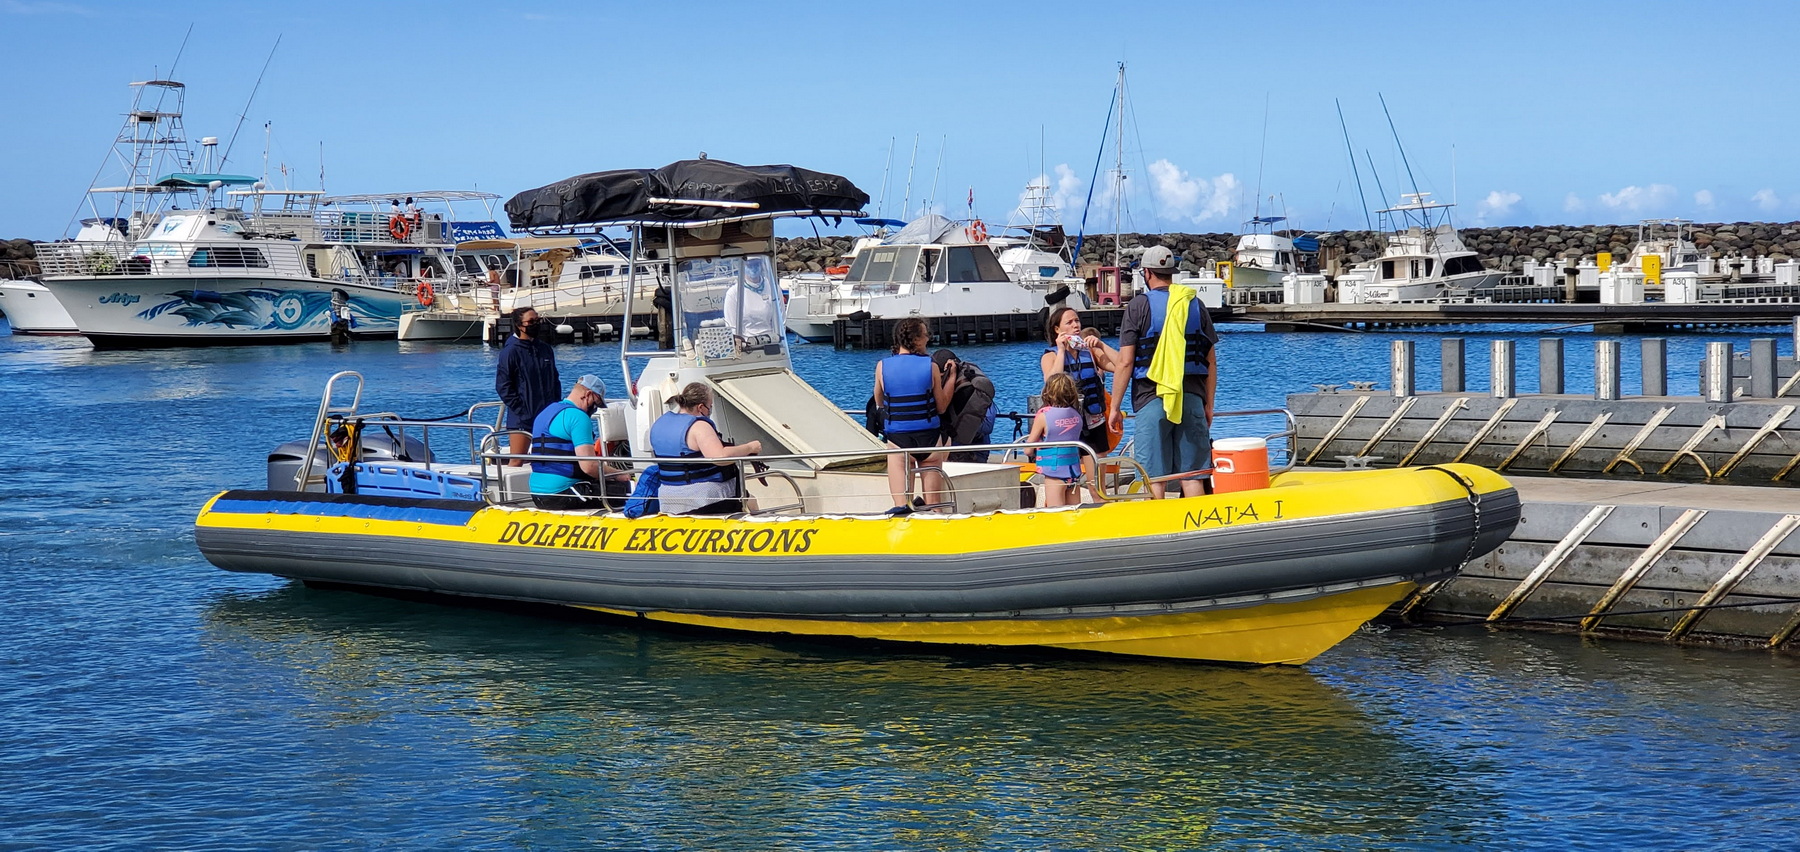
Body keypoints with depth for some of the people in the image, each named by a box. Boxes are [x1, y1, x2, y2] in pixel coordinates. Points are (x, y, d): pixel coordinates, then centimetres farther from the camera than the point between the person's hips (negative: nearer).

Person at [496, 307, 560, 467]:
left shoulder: (545, 349, 11)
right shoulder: (510, 351, -7)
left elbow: (555, 380, 19)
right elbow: (503, 386, -10)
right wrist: (521, 411, -14)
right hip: (521, 419, -6)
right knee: (517, 462, -6)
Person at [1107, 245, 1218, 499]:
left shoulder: (1138, 306, -2)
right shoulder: (1195, 304, 9)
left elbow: (1125, 362, -6)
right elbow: (1211, 361, 10)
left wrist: (1114, 407, 0)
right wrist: (1209, 405, 17)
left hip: (1151, 397, -3)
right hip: (1192, 398, 3)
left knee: (1154, 477, 0)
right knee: (1192, 475, 5)